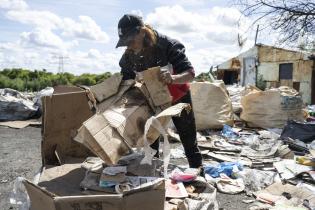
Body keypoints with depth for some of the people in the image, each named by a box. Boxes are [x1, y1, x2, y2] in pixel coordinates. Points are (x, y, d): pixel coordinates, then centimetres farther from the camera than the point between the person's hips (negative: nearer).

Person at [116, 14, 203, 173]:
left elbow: (190, 73, -32)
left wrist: (173, 78, -53)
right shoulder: (128, 57, -17)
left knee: (188, 136, 9)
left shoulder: (167, 45, -31)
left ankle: (197, 169, 27)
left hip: (178, 97, -3)